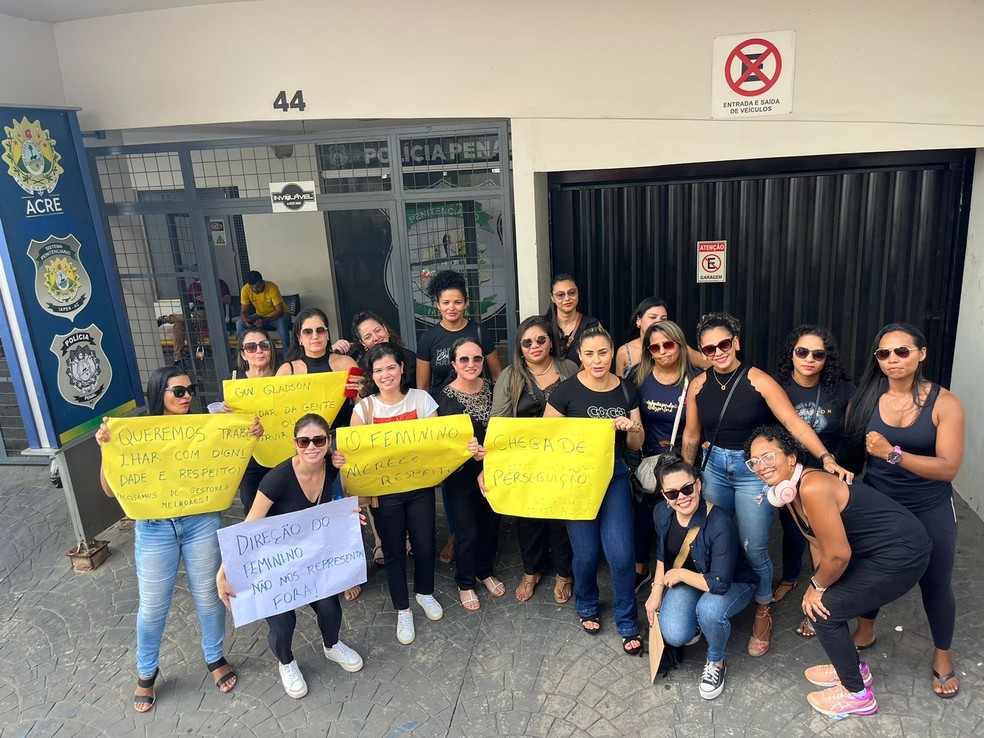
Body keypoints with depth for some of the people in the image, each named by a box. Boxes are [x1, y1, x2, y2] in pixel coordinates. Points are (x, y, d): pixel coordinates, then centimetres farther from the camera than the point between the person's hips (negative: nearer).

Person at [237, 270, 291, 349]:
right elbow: (244, 311, -13)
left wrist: (266, 321, -44)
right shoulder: (245, 290, -19)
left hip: (278, 315, -4)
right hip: (260, 315, 4)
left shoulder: (272, 288, -29)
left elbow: (280, 311, -28)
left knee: (281, 324, -38)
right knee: (239, 323, -19)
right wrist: (246, 320, -37)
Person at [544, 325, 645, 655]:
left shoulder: (626, 391, 2)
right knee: (587, 554, 3)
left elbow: (636, 445, 8)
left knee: (621, 554, -5)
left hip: (615, 476, 2)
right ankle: (586, 607, 35)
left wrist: (632, 427, -13)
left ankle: (628, 625, 17)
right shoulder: (566, 391, -9)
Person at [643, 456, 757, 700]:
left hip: (733, 584, -4)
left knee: (709, 609, -37)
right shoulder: (662, 513, -15)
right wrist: (657, 590, 0)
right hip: (687, 581, 4)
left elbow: (720, 584, -34)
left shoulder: (720, 524, -34)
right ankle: (693, 622, 16)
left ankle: (716, 662, -4)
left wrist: (680, 574, -21)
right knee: (674, 636, -23)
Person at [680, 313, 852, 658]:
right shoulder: (698, 385, 0)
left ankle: (763, 611, 25)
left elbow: (794, 422, -17)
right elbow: (691, 435, 9)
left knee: (754, 548, 0)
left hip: (753, 470, -3)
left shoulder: (758, 380, -12)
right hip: (714, 468, 3)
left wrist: (826, 458, -28)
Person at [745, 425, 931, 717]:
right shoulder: (788, 491, 1)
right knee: (818, 598, 13)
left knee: (823, 609, -3)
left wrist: (818, 587, -6)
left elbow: (838, 555, -23)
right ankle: (854, 668, 35)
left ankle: (857, 694, 16)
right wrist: (819, 586, 3)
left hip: (902, 555, -9)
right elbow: (817, 543, 10)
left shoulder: (812, 489, -28)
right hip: (873, 550, 9)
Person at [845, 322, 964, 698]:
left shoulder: (944, 403, -15)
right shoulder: (865, 399, -9)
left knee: (935, 583, 14)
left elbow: (948, 468, -20)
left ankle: (942, 655, 39)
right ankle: (865, 631, 45)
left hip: (930, 512, -2)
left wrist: (892, 453, -29)